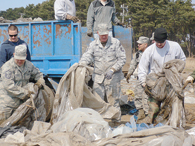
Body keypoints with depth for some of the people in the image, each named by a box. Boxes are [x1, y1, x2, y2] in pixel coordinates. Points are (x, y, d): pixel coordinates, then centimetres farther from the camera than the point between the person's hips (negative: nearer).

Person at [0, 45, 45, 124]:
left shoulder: (29, 65, 5)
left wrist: (40, 81, -1)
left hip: (20, 100, 6)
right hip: (7, 98, -6)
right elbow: (9, 86, -22)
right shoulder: (7, 67, -15)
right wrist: (26, 93, -21)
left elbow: (37, 73, 24)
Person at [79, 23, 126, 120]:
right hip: (98, 77, 3)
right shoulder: (93, 44, 8)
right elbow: (87, 56, -4)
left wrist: (112, 70, -12)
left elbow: (122, 59, -1)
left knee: (113, 101, -2)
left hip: (113, 77, -3)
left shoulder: (116, 43, 1)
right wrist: (82, 64, -27)